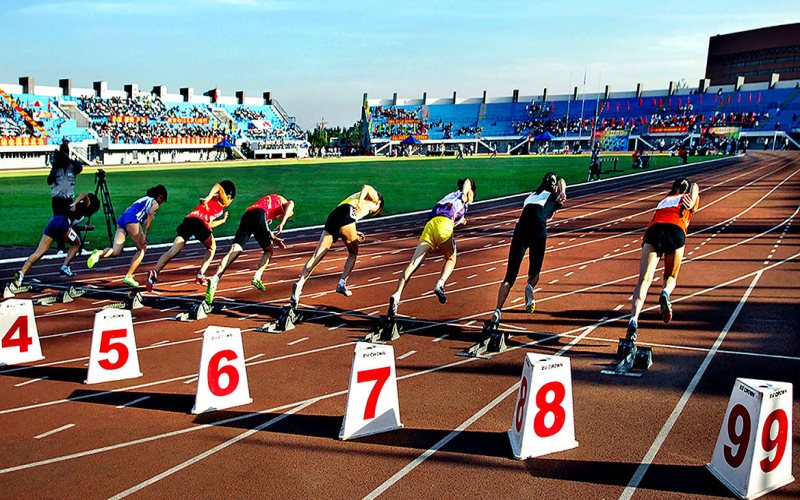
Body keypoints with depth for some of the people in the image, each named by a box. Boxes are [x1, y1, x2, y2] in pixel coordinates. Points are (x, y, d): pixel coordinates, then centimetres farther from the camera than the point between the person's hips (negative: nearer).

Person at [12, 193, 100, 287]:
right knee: (77, 243, 18)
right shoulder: (86, 204, 16)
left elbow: (72, 227, 41)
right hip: (62, 222, -7)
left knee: (39, 252, -5)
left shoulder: (79, 206, 36)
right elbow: (84, 195, -8)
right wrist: (75, 204, -17)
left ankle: (21, 273, -19)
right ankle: (64, 267, 8)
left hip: (52, 221, 7)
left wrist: (85, 228, 44)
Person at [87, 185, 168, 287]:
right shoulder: (155, 203, 14)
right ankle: (128, 277, -2)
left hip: (121, 219, 6)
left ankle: (99, 253, -32)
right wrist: (145, 234, -10)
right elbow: (150, 214, -6)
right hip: (132, 219, -6)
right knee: (141, 249, 7)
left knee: (115, 251, -2)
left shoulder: (142, 199, 36)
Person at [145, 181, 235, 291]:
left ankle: (154, 272, -29)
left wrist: (223, 220, 55)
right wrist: (208, 199, -18)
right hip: (200, 222, -5)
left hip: (187, 221, 5)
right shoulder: (223, 201, 18)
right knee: (212, 248, 20)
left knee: (173, 251, -8)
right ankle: (200, 276, 8)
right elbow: (218, 187, -4)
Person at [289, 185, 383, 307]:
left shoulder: (354, 197, 41)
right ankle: (342, 284, 8)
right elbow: (366, 187, -2)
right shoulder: (374, 197, 24)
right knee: (353, 253, 17)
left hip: (333, 216, 6)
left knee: (316, 256, -4)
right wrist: (360, 202, -15)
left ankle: (299, 284, -19)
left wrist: (354, 234, 39)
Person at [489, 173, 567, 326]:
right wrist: (563, 195, 6)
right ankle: (530, 286, -15)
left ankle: (498, 310, -15)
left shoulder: (531, 196, 34)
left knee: (510, 276, 0)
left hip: (520, 229, 3)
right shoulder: (554, 197, 23)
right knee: (535, 270, 18)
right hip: (538, 231, -3)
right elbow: (562, 181, 16)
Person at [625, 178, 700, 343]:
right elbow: (695, 186, 12)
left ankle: (634, 319, -36)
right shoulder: (690, 199, 29)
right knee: (671, 277, 19)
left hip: (652, 230, 2)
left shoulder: (664, 199, 38)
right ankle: (665, 293, -17)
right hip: (676, 231, -2)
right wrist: (692, 203, -1)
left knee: (644, 279, -13)